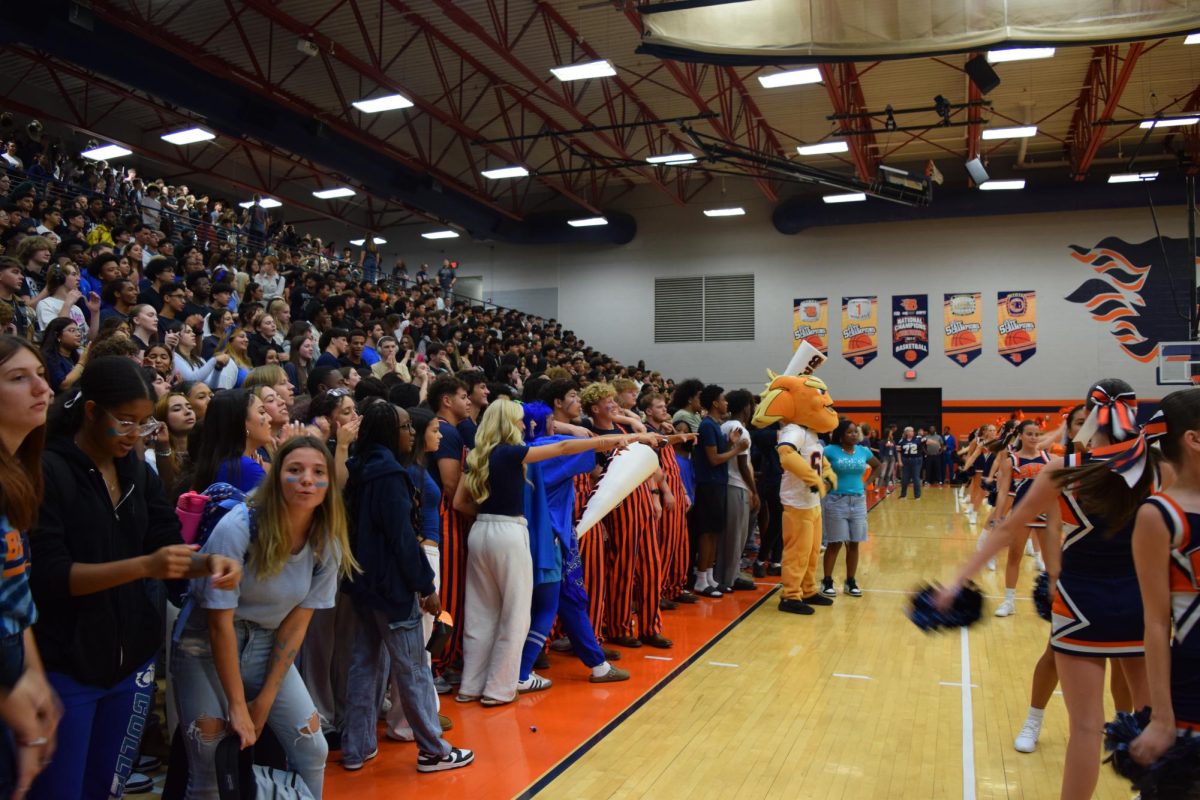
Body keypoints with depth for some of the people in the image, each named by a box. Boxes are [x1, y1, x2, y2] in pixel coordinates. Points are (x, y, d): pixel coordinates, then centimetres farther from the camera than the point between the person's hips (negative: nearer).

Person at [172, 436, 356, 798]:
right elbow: (220, 623, -21)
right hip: (206, 644, -4)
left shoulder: (327, 543, -11)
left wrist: (265, 700, -6)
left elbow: (296, 624, -5)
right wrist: (237, 705, -17)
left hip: (267, 646, 4)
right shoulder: (237, 528, -25)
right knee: (211, 764, -8)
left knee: (312, 748, -2)